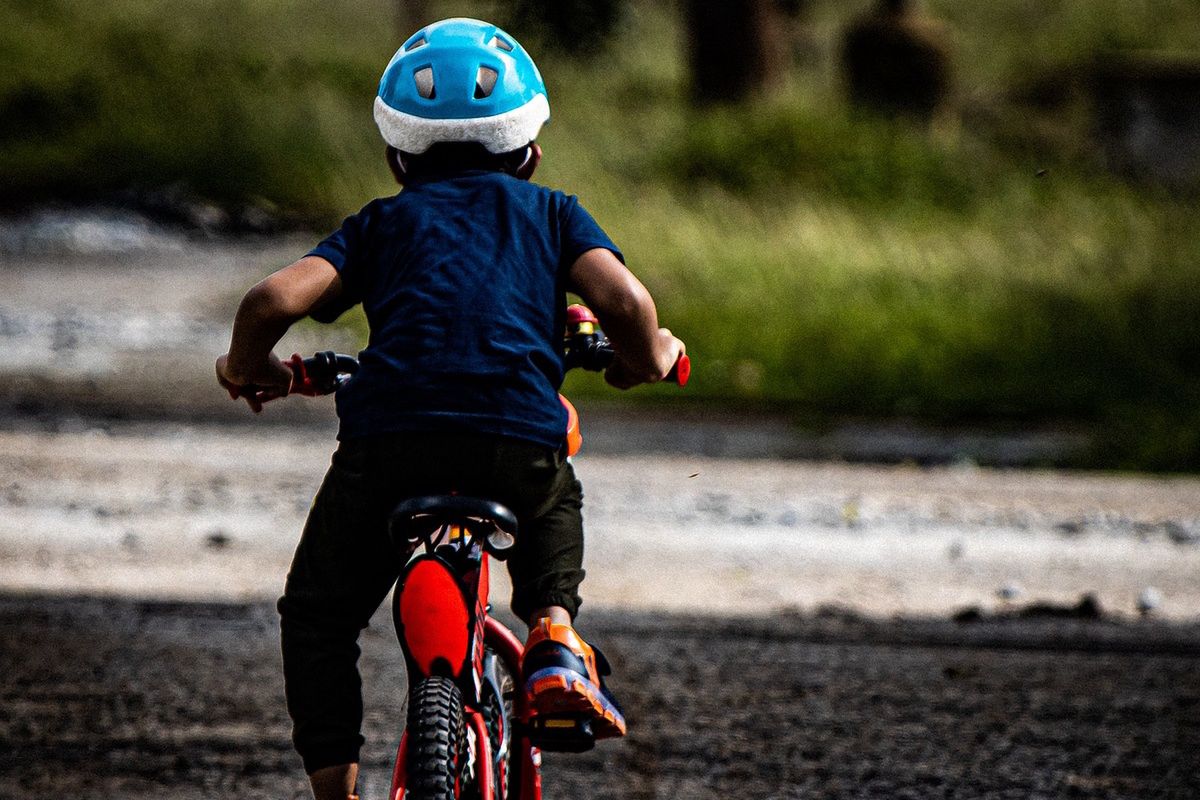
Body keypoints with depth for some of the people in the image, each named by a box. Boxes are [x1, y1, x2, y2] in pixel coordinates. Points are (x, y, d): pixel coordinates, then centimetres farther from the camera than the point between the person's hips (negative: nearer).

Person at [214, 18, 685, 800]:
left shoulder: (381, 224, 21)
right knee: (555, 511, 38)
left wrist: (248, 369, 26)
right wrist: (647, 357, 25)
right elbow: (624, 300, 3)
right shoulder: (550, 212, 21)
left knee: (318, 617, 20)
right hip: (520, 442, 1)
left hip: (387, 440, -1)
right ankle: (554, 629, 10)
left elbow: (277, 298, 5)